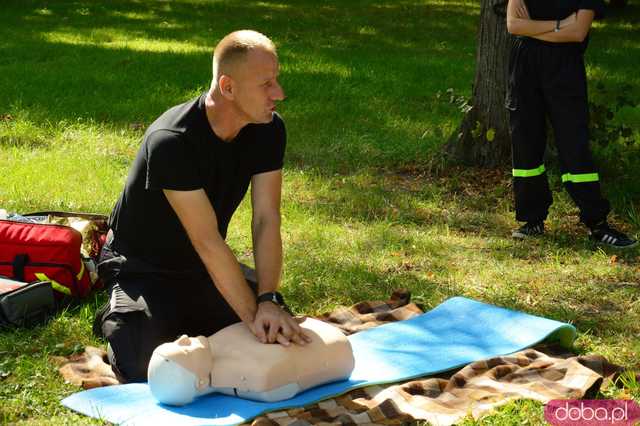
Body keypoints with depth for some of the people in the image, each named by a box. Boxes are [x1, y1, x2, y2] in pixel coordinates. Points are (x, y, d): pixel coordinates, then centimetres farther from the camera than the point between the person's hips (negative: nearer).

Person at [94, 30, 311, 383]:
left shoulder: (269, 130, -13)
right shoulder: (171, 142, -33)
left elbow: (266, 220, -18)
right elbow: (207, 241, -34)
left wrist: (269, 301, -31)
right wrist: (253, 314, -36)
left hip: (201, 267, 6)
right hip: (143, 268, -6)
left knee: (279, 334, -3)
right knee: (148, 370, -24)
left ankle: (187, 321, 19)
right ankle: (116, 320, 10)